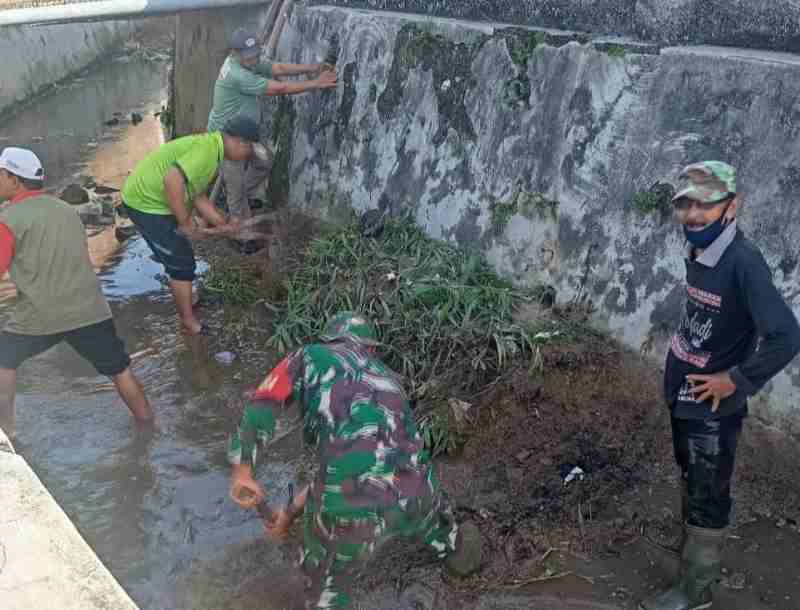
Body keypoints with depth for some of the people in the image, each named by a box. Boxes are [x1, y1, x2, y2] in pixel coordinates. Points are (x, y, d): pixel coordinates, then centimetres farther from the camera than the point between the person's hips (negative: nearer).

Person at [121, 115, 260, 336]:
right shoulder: (207, 150, -23)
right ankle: (190, 323, 12)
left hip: (143, 196, 10)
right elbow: (173, 181, -36)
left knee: (178, 256, 25)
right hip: (146, 204, -10)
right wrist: (186, 223, -25)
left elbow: (198, 196, 16)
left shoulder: (208, 145, 10)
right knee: (183, 264, 0)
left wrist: (222, 224, 9)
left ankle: (184, 300, 43)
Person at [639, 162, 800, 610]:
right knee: (692, 484, 25)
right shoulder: (698, 251, -1)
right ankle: (699, 555, 47)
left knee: (707, 499, 8)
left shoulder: (744, 262, -26)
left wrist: (735, 380, -22)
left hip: (712, 406, -8)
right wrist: (685, 352, 8)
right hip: (683, 396, 8)